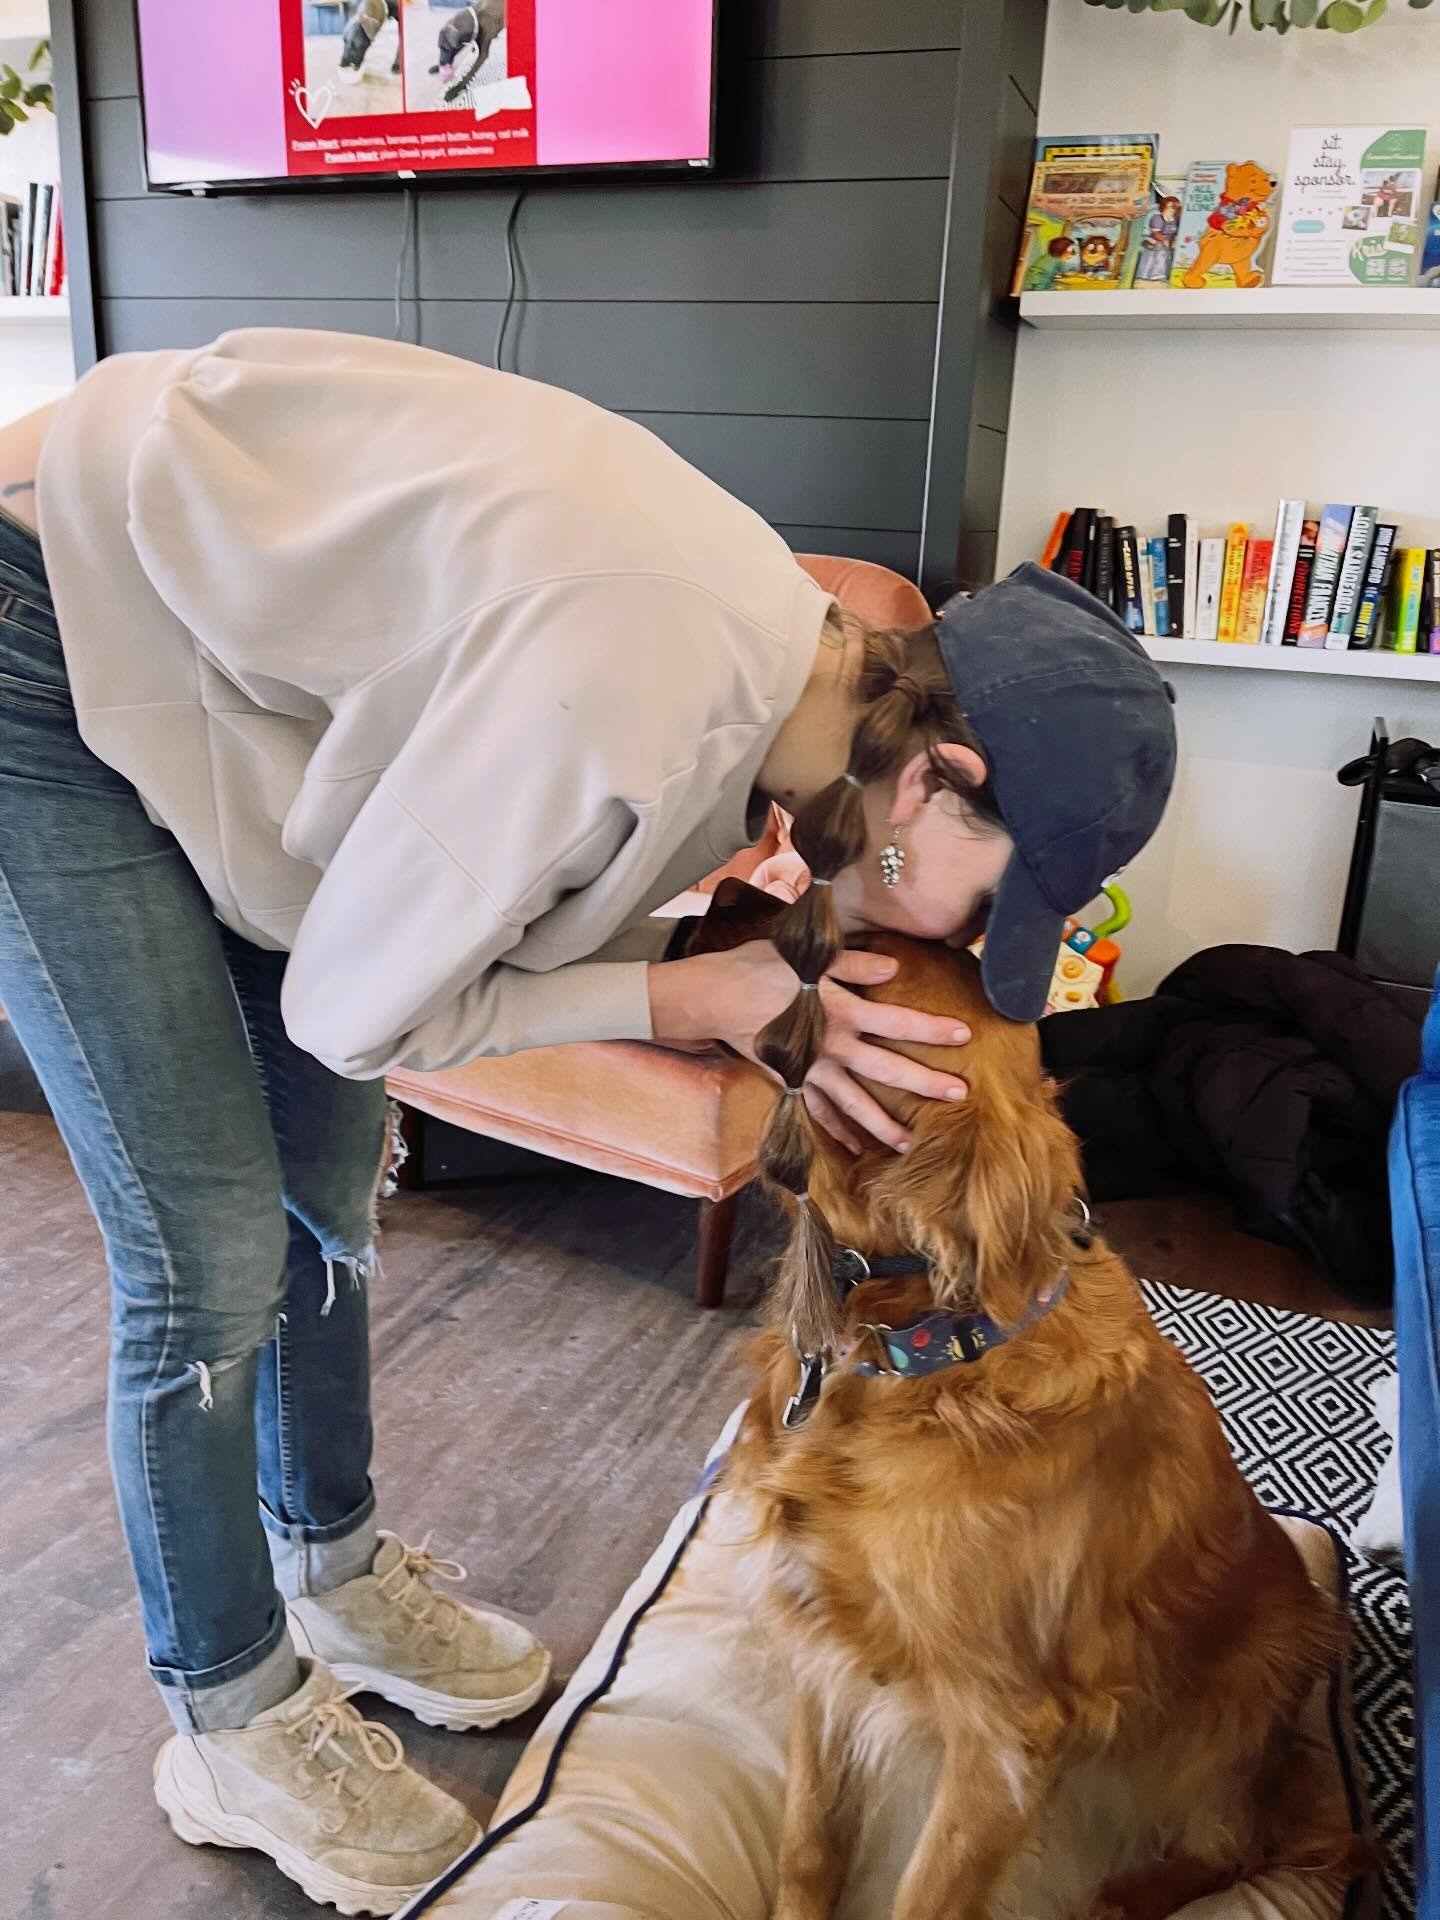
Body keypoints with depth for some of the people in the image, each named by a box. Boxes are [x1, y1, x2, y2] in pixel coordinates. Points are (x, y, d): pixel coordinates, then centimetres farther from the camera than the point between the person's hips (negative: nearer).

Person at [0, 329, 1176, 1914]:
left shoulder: (778, 643, -8)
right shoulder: (629, 698, -36)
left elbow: (545, 930, -1)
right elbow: (354, 1010, -24)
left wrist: (771, 1008, -15)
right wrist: (697, 998, -20)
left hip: (205, 652, 8)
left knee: (326, 1177, 12)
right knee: (212, 1257, -5)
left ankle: (334, 1575, 36)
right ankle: (233, 1735, 20)